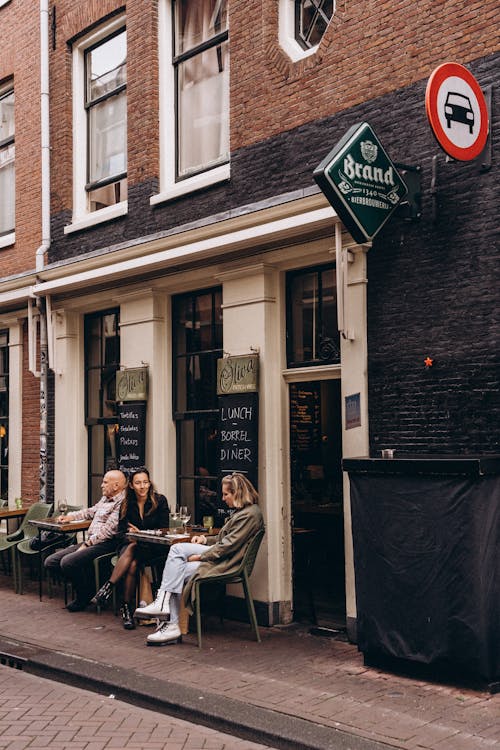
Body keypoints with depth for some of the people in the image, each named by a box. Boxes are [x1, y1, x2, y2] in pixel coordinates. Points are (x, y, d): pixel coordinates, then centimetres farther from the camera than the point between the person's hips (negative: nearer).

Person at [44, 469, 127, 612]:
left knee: (68, 562, -28)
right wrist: (69, 516, 28)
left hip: (105, 544, -10)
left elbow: (108, 530, -19)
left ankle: (84, 598, -4)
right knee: (51, 562, -2)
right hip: (90, 542, 10)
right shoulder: (105, 499, 21)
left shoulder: (122, 503, -12)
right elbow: (91, 512, 38)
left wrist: (87, 544, -17)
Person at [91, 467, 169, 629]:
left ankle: (108, 587, -35)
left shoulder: (160, 501, -1)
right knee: (131, 565, -34)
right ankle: (126, 607, -31)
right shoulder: (127, 504, 8)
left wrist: (140, 534, -14)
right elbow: (121, 531, 8)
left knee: (132, 549, -37)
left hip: (152, 548, -2)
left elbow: (163, 529, -2)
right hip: (129, 545, 2)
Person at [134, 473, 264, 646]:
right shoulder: (240, 511, 18)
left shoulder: (249, 514, -14)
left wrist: (200, 557, -15)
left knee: (177, 573, -16)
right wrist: (205, 539, 10)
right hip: (219, 555, 10)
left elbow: (229, 545, -19)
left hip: (225, 563, -10)